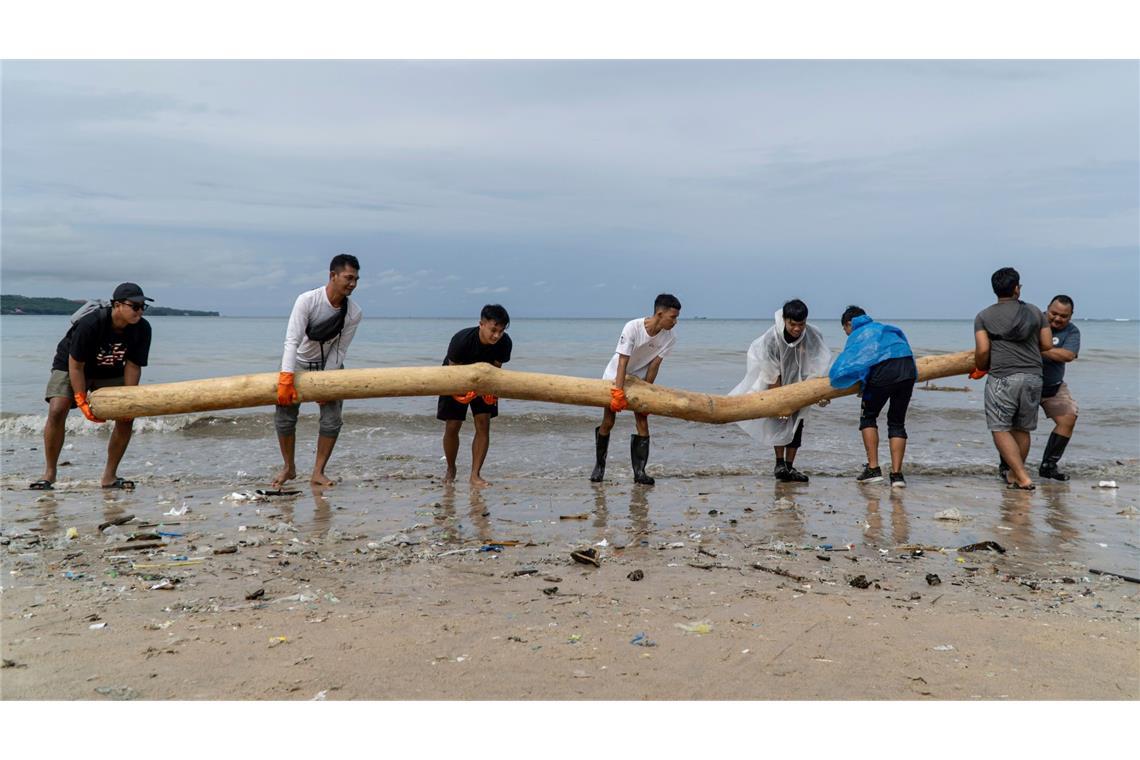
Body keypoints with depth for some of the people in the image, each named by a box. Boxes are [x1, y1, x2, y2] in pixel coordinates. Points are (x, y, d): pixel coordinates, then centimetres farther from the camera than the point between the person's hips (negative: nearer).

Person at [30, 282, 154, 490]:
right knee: (57, 411, -23)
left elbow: (133, 366, -14)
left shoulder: (142, 329, -21)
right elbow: (75, 365, -27)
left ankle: (109, 477, -1)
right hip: (71, 367, -3)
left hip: (110, 373, 4)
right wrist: (82, 401, -28)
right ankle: (49, 473, -7)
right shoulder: (90, 324, -33)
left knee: (126, 416, -12)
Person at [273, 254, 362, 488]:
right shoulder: (307, 300, -27)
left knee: (332, 420, -7)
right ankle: (288, 467, 18)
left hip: (330, 364, 2)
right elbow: (292, 340, -32)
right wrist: (286, 380, -40)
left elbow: (340, 350, -13)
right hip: (299, 363, -2)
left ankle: (318, 472, 5)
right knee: (284, 416, -3)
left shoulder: (354, 313, -18)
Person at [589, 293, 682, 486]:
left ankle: (639, 472, -2)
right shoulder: (632, 328, -30)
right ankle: (599, 466, 19)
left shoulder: (669, 339, -17)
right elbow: (622, 363, -31)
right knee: (608, 422, 0)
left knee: (642, 423, -7)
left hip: (640, 379, 3)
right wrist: (619, 392, -33)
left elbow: (654, 365, -13)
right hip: (615, 377, -3)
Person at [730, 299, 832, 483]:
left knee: (796, 422, 0)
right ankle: (780, 464, -1)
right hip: (778, 384, -2)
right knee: (780, 420, -10)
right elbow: (773, 375, -24)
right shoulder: (771, 338, -31)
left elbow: (817, 368, -20)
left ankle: (790, 466, 7)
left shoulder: (813, 335, -25)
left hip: (799, 383, 2)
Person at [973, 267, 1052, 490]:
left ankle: (1023, 477, -8)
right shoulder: (1035, 312, 10)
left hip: (1002, 377, -4)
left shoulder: (984, 316, 1)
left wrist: (980, 367, 12)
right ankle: (1013, 475, 24)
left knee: (1000, 429, 1)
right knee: (1022, 429, 14)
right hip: (1033, 377, 4)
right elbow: (1047, 345, 11)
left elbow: (982, 350, -8)